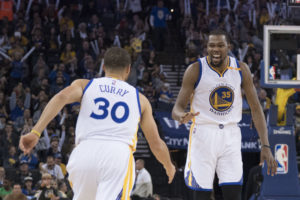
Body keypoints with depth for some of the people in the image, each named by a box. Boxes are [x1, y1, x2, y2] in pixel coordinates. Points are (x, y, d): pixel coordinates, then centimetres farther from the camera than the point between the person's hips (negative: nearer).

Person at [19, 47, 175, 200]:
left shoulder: (84, 85, 20)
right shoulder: (139, 98, 23)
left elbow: (62, 97, -3)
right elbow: (156, 143, 26)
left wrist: (35, 132, -8)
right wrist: (169, 167, 45)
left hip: (85, 152, 2)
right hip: (119, 153, -1)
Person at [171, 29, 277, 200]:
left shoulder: (241, 69, -1)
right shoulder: (196, 70, -9)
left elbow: (256, 108, 4)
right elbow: (178, 108, -8)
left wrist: (266, 146, -4)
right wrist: (182, 116, -35)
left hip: (230, 135, 2)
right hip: (203, 133, -2)